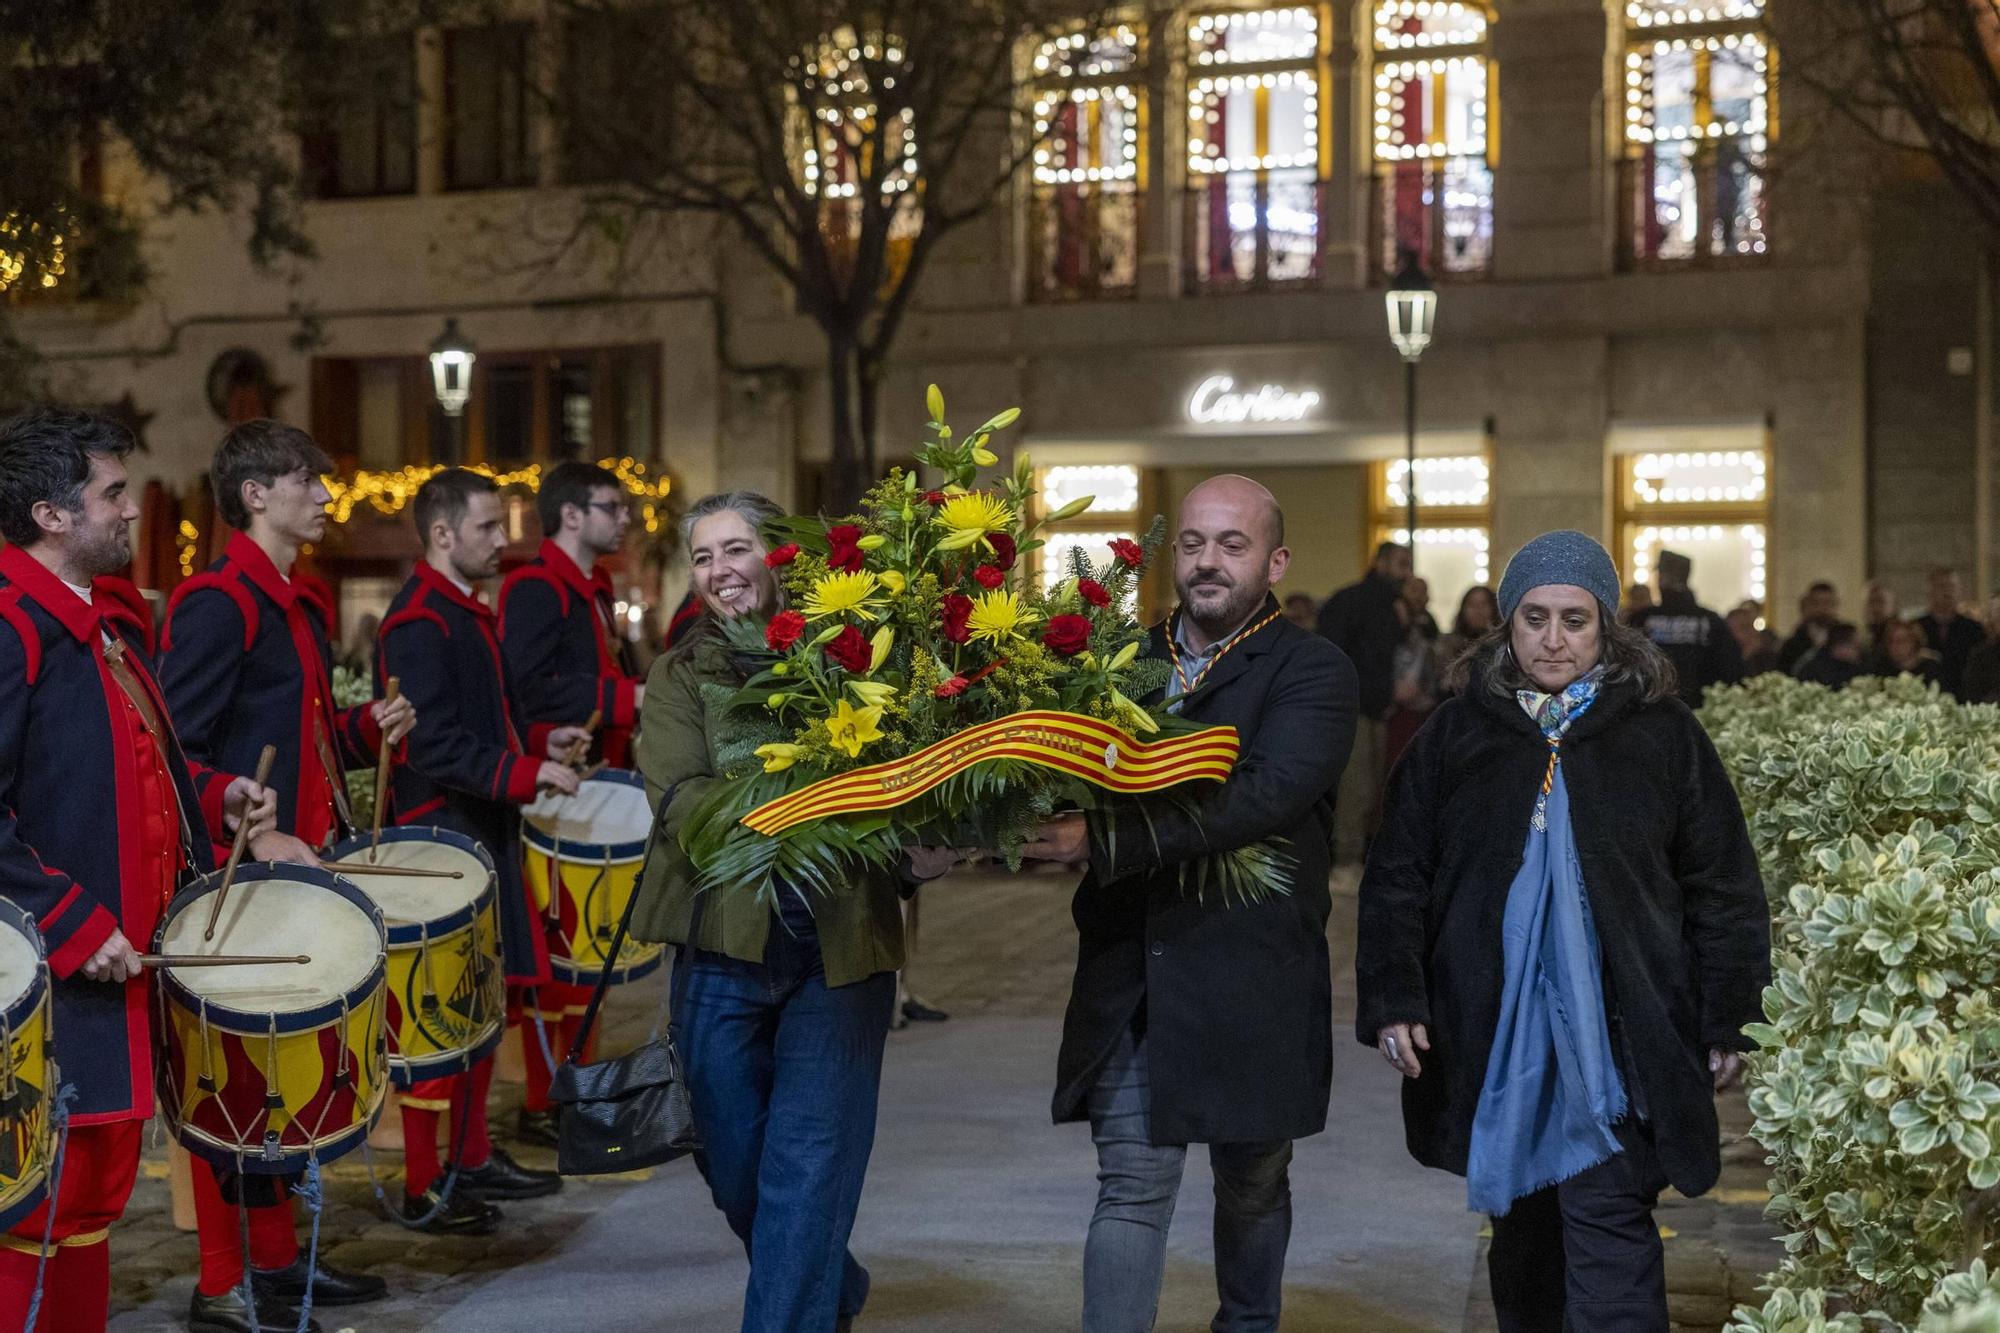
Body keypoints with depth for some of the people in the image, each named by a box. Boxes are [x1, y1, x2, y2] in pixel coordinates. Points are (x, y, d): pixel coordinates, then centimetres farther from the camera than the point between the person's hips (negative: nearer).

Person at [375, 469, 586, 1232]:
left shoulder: (470, 613, 16)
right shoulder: (418, 623, -16)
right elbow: (435, 746, -23)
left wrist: (539, 741, 11)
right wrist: (527, 772, -25)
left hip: (483, 835, 10)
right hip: (440, 838, -10)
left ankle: (474, 1157, 27)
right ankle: (423, 1187, 2)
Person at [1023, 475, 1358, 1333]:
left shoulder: (1314, 674, -6)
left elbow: (1264, 795, -22)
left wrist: (1106, 840, -29)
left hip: (1250, 976, -2)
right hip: (1129, 972, 2)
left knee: (1252, 1184, 16)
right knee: (1132, 1183, -2)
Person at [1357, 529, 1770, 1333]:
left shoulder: (1662, 734, 2)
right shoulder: (1455, 736, 6)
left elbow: (1723, 890, 4)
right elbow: (1397, 882, 7)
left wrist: (1729, 1020, 0)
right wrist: (1393, 1001, -2)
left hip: (1615, 1038, -2)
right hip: (1492, 1038, 3)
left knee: (1609, 1229, -10)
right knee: (1521, 1229, 14)